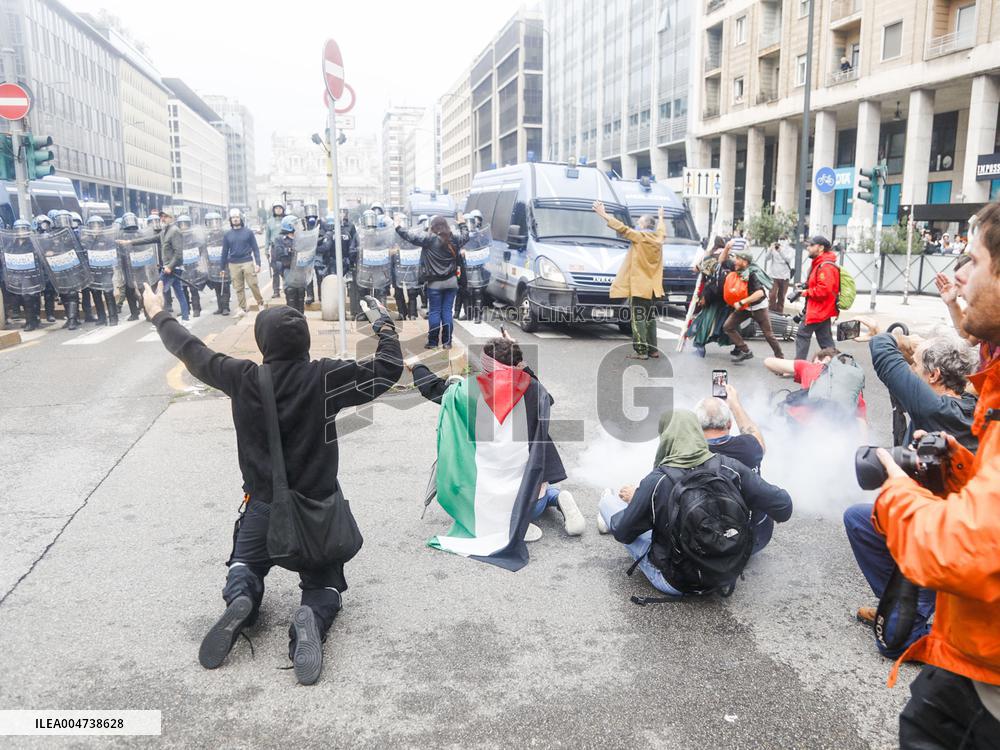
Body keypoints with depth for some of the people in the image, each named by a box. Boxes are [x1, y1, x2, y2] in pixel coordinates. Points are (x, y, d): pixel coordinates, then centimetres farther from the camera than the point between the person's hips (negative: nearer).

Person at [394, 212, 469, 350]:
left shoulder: (429, 239, -12)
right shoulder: (454, 239, 2)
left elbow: (410, 236, -9)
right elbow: (465, 236, 23)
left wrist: (398, 226, 6)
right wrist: (462, 223, 40)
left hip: (435, 283, -3)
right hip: (451, 281, 3)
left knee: (434, 312, 4)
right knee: (447, 311, 6)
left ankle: (433, 342, 8)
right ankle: (447, 342, 8)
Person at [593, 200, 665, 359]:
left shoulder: (639, 237, -11)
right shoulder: (658, 238, 10)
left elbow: (622, 228, -16)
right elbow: (662, 231, 32)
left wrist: (604, 214, -14)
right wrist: (660, 218, 52)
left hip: (638, 286, -7)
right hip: (652, 287, 8)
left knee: (638, 319, -7)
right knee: (650, 318, 13)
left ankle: (641, 351, -11)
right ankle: (653, 349, 16)